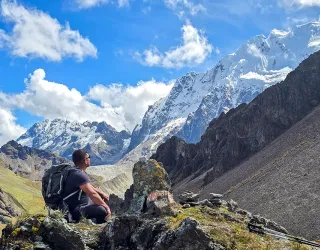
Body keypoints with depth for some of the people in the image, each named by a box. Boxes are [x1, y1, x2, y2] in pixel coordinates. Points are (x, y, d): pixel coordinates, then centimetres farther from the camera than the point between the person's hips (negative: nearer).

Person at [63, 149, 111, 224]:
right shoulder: (79, 175, -24)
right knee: (103, 211, -31)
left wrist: (102, 193, 15)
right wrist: (107, 207, -22)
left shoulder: (78, 171, 8)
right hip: (76, 211, -11)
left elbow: (89, 187, 23)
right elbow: (92, 194, -28)